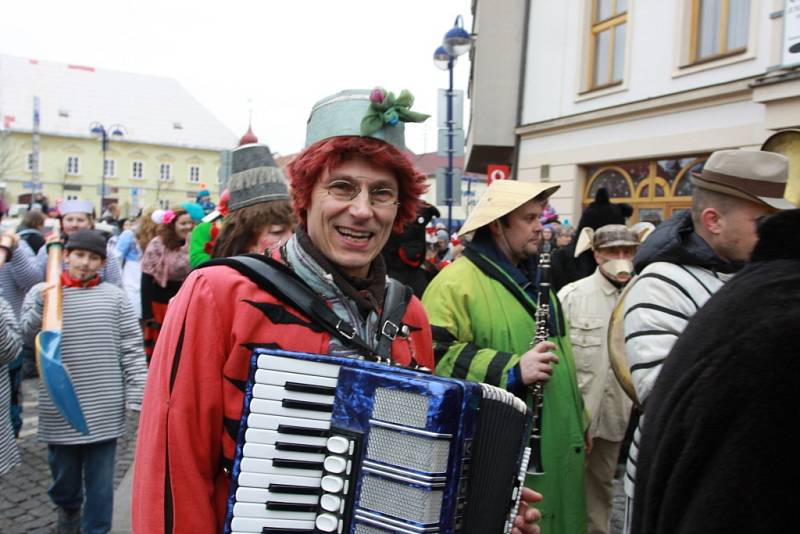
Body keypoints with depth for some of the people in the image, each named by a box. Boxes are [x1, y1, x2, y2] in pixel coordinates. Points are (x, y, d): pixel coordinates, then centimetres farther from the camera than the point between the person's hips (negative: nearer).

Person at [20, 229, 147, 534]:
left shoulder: (114, 296, 1)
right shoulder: (41, 292, 2)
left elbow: (132, 348, 1)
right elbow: (27, 334, -12)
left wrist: (137, 392, -5)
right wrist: (43, 306, -30)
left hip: (105, 408, 0)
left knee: (101, 477, 8)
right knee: (64, 470, 19)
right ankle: (68, 508, 48)